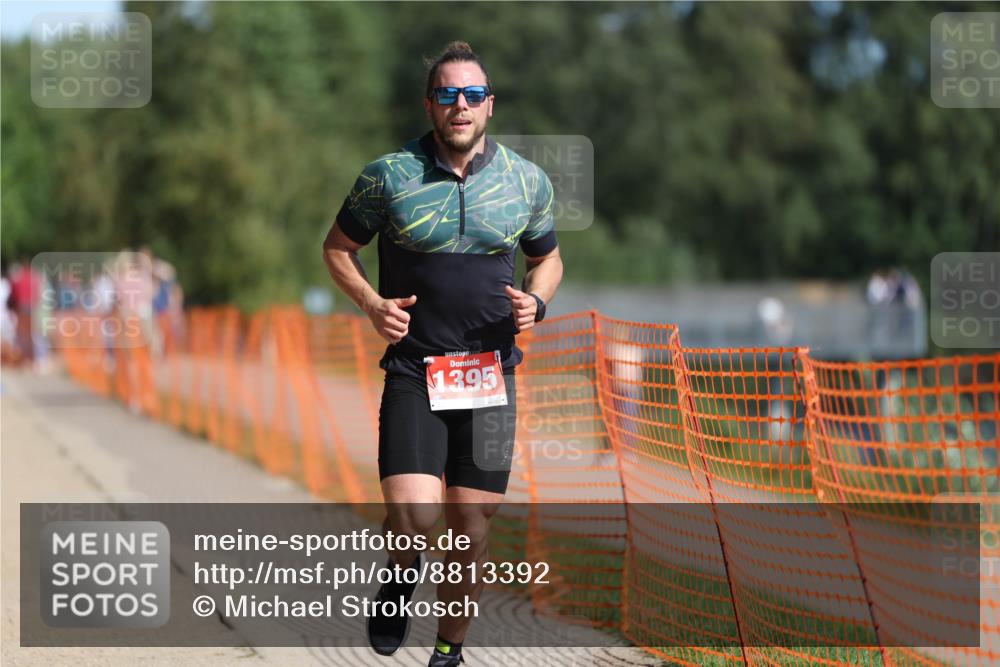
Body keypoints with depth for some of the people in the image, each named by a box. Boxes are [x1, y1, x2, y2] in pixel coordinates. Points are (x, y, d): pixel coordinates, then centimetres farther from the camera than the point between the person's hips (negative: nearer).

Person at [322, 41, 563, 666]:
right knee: (413, 515, -19)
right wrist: (373, 304, -7)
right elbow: (338, 247, 10)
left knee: (473, 526, 4)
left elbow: (548, 258, 20)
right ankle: (403, 571, 17)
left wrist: (536, 300, -2)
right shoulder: (389, 175, -3)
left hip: (490, 376, 2)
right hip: (413, 372, -2)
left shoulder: (527, 181, 4)